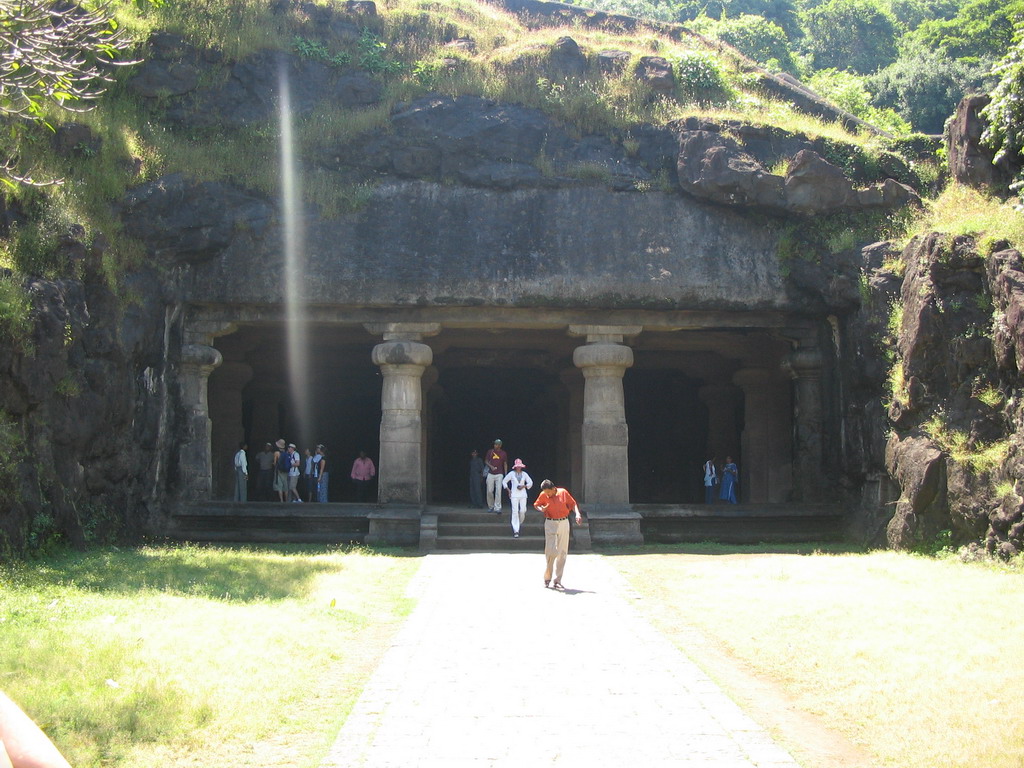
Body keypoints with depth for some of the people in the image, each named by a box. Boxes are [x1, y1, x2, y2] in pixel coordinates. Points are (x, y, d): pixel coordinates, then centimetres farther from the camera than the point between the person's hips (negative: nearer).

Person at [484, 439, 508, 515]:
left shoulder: (503, 454, 4)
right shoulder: (490, 452, 6)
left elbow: (505, 464, 7)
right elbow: (486, 461, 11)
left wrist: (506, 475, 0)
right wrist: (491, 466, -8)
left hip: (499, 474, -2)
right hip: (490, 474, 2)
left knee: (498, 491, -12)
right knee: (489, 491, 2)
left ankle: (497, 508, -14)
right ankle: (491, 506, 19)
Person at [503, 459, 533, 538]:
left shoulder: (524, 474, 9)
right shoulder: (511, 474, 4)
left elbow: (530, 483, 13)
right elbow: (504, 481, 11)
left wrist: (524, 486, -4)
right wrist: (508, 490, 3)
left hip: (523, 495, 2)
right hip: (514, 495, -2)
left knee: (523, 511, -8)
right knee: (515, 511, -10)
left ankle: (520, 522, 27)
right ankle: (515, 531, -10)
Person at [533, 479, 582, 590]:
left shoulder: (563, 492, -1)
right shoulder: (543, 495, -2)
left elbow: (573, 504, 6)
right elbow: (536, 505, 12)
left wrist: (577, 514, -10)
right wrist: (541, 509, -10)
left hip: (563, 523, 2)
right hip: (550, 523, -2)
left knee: (562, 553, 2)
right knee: (551, 551, -12)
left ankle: (557, 580, 8)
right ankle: (547, 577, 5)